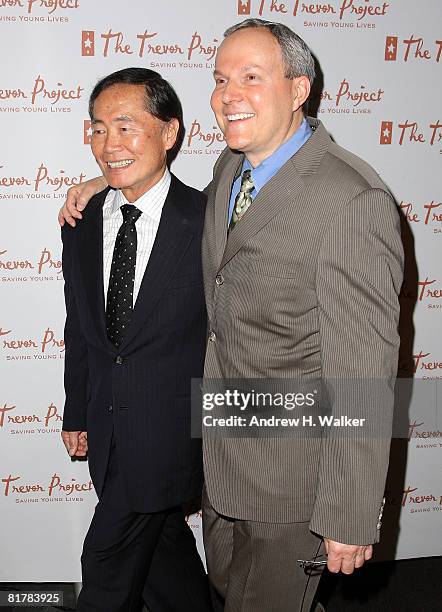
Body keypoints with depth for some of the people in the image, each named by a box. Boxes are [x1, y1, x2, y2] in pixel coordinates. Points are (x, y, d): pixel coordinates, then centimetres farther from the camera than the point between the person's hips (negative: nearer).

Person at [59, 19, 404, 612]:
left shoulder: (354, 201, -26)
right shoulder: (231, 167, 1)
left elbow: (364, 374, -25)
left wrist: (350, 518, -22)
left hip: (291, 472, -8)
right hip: (219, 452, 8)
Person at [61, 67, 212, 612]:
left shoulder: (210, 223, -15)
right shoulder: (81, 225, 2)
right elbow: (79, 328, 10)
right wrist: (77, 414, 14)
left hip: (170, 429, -5)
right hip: (107, 432, 5)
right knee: (163, 545, 21)